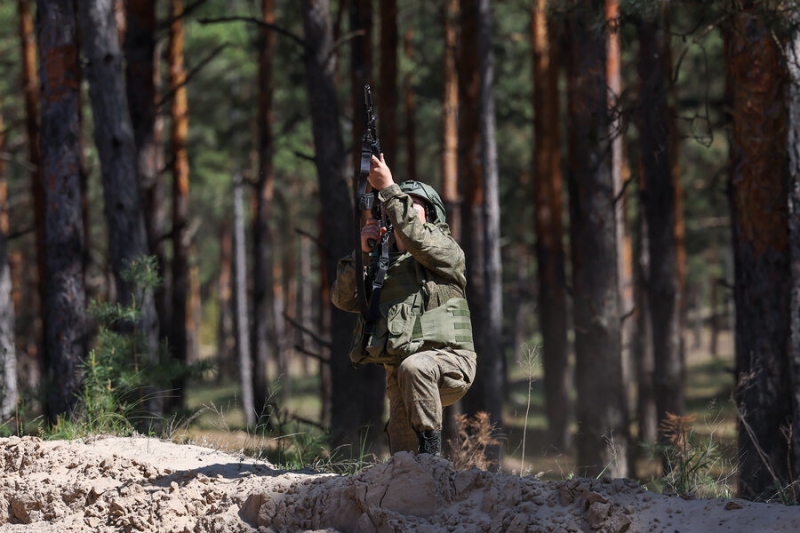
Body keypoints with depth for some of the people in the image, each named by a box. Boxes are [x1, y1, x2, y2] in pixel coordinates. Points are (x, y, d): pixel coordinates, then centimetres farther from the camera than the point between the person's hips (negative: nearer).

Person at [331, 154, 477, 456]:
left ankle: (431, 450, -27)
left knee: (413, 367, -37)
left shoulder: (447, 250, 3)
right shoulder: (381, 259, 19)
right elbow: (343, 299, 7)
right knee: (402, 456, -6)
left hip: (448, 361, -5)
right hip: (399, 371, 5)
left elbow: (417, 239, -20)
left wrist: (389, 189, -20)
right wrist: (362, 253, -6)